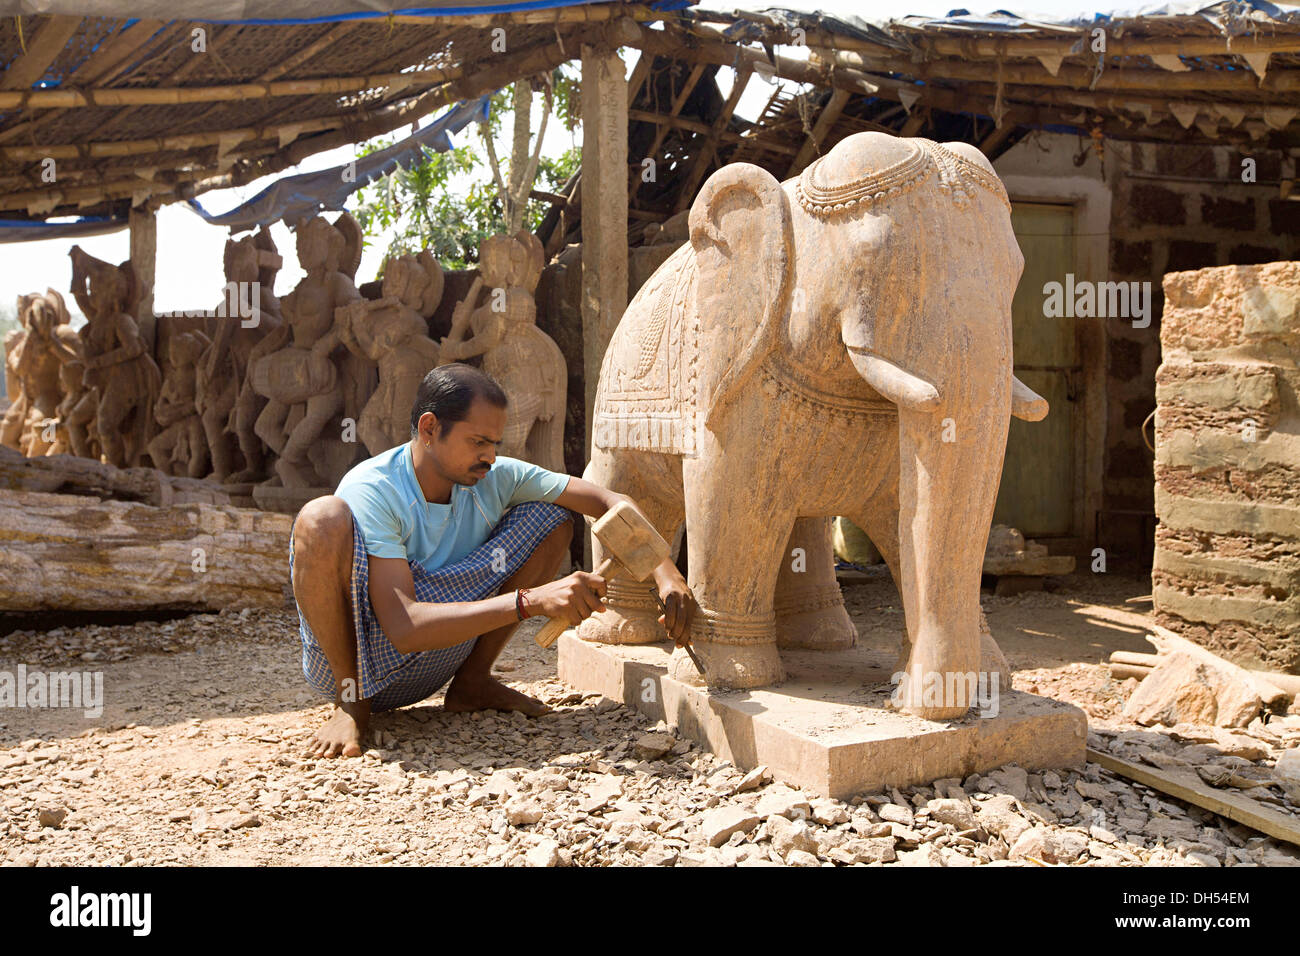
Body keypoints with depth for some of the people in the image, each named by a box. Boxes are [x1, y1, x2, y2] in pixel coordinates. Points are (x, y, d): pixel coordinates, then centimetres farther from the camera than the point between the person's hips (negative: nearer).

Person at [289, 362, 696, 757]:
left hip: (430, 669, 5)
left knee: (550, 516, -4)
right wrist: (531, 601, -42)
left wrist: (666, 574, -21)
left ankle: (472, 683, 4)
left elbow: (609, 501, -5)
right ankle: (350, 705, -14)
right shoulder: (371, 492, -25)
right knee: (323, 517, -35)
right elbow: (404, 629, -35)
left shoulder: (495, 478, -8)